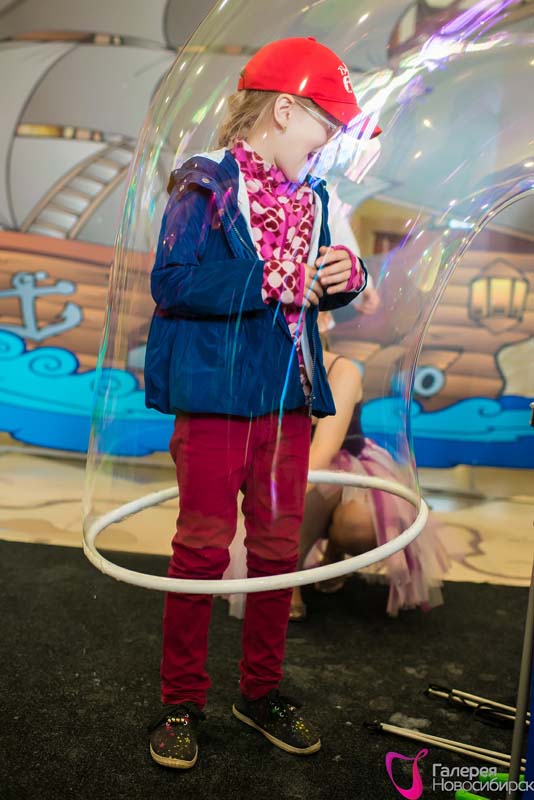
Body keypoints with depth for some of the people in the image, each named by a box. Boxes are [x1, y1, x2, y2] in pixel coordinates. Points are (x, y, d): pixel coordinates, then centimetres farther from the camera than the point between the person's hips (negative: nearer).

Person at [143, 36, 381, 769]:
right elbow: (171, 281, -19)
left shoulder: (311, 195, 13)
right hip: (216, 394, -6)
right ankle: (182, 702, 21)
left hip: (289, 396, 6)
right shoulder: (205, 184, -7)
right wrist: (272, 281, -21)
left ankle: (261, 690, 29)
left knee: (279, 547, 11)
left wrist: (346, 276, -4)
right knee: (203, 546, 3)